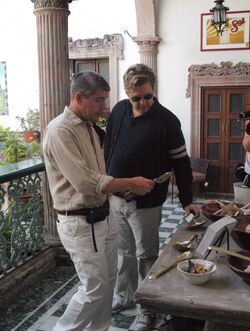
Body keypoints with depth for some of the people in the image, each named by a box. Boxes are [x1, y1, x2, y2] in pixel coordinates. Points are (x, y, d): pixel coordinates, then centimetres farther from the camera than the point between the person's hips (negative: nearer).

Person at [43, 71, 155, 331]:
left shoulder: (88, 127, 10)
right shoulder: (60, 131, -19)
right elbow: (84, 181, -25)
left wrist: (122, 187, 5)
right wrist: (131, 183, -17)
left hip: (102, 217, 9)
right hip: (80, 224, -9)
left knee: (108, 280, 17)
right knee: (95, 288, 1)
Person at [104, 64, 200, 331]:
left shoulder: (166, 121, -15)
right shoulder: (119, 111, 0)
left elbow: (181, 162, -10)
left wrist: (187, 200, -12)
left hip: (145, 203, -5)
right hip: (115, 198, 5)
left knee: (146, 256, 8)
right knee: (124, 251, 19)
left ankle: (148, 307, 27)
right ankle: (123, 296, 39)